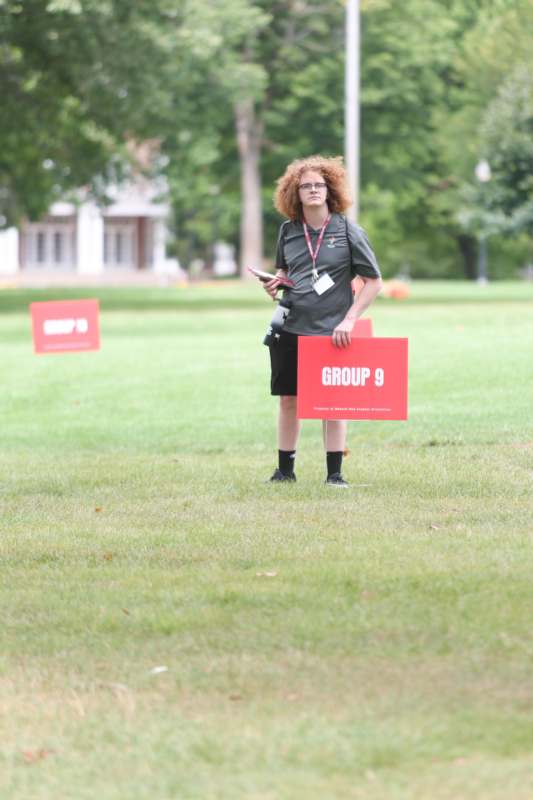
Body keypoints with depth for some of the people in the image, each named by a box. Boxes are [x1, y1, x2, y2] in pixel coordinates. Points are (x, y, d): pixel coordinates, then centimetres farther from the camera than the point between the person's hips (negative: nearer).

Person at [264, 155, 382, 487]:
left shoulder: (348, 231, -4)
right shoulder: (288, 231, 7)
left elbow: (374, 281, -3)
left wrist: (349, 320, -11)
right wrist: (275, 283, -1)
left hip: (331, 330, -3)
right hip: (291, 328, 3)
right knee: (288, 399, 6)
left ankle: (335, 473, 9)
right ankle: (285, 469, 17)